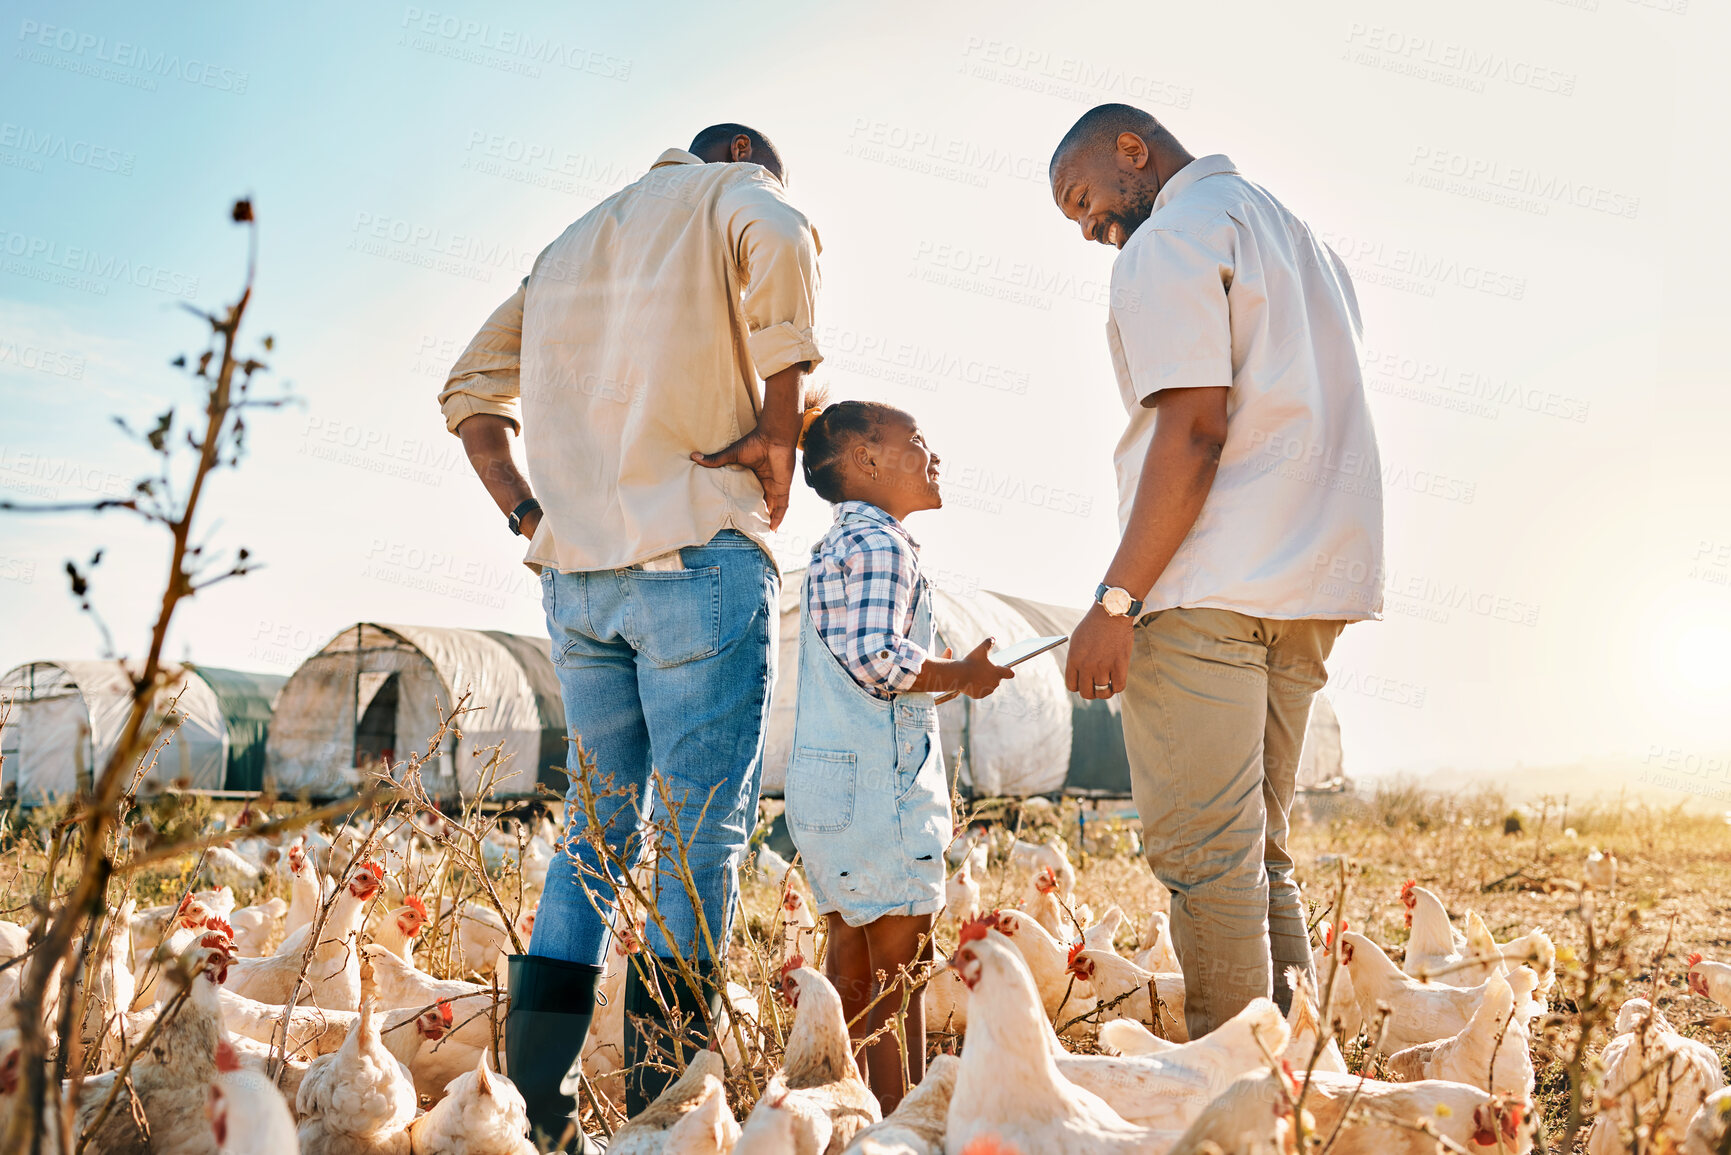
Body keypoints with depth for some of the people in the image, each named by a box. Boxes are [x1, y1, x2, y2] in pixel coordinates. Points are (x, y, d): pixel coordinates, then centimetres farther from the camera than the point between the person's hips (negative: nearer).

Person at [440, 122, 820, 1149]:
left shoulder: (568, 245, 28)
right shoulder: (733, 191, 8)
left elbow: (471, 387, 25)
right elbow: (779, 249, -17)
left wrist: (526, 513, 14)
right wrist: (778, 429, -12)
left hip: (576, 573, 7)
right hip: (696, 556, -6)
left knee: (600, 827, 13)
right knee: (703, 833, -4)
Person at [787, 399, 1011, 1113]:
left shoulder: (833, 546, 20)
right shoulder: (878, 544, -12)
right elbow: (880, 661, -23)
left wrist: (948, 679, 22)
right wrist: (966, 673, -9)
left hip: (824, 776, 10)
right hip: (877, 779, -10)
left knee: (851, 955, 14)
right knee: (900, 961, -5)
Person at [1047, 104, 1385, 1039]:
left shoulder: (1170, 241, -4)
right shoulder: (1297, 234, 24)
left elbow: (1192, 430, -16)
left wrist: (1115, 600, -18)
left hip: (1209, 587, -9)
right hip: (1309, 583, 10)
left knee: (1203, 853, -8)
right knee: (1257, 853, 13)